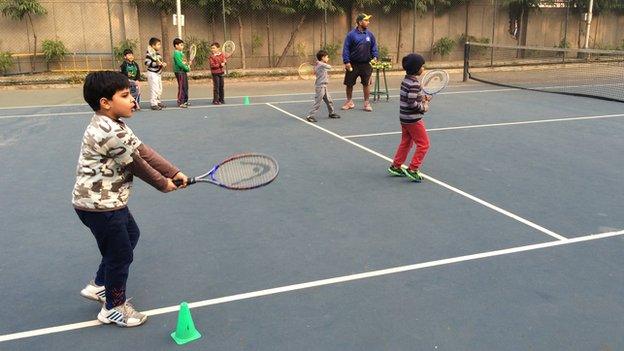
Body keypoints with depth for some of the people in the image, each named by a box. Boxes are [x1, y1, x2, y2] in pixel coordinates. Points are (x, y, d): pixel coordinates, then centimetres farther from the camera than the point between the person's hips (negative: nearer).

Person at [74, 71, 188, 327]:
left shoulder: (113, 126, 7)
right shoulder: (110, 133, -26)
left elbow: (143, 151, 4)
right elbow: (137, 165, -18)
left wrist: (174, 173, -1)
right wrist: (164, 184, -3)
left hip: (111, 201, 11)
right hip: (99, 206, -11)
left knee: (130, 235, 26)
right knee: (120, 254, 4)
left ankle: (99, 286, 40)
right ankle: (113, 308, 26)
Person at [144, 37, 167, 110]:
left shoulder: (158, 53, 13)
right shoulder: (150, 53, -15)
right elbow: (147, 62, -21)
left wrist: (163, 64, 5)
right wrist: (156, 64, -28)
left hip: (158, 73, 9)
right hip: (152, 73, -9)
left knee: (159, 89, 15)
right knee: (154, 89, -9)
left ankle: (158, 101, 27)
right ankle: (153, 104, -3)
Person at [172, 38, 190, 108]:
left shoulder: (181, 53, 15)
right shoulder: (177, 53, -14)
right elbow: (180, 63, -21)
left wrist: (187, 65, 4)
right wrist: (187, 68, -15)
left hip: (184, 71, 10)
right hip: (179, 71, -10)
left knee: (185, 87, 14)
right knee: (181, 87, -7)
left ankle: (185, 101, 23)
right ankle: (180, 102, -3)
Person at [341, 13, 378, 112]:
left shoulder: (370, 34, 4)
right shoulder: (351, 34, -6)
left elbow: (374, 47, 11)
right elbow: (346, 48, -5)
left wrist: (375, 57, -4)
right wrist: (346, 61, -11)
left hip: (366, 64, 2)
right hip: (353, 64, -1)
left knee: (366, 84, 3)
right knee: (349, 84, 7)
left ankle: (367, 103, 14)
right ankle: (349, 102, 25)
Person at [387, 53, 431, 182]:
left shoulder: (406, 80, 6)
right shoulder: (414, 84, -22)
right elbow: (412, 103, -26)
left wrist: (423, 97, 6)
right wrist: (424, 107, -11)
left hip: (405, 118, 9)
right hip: (413, 119, -9)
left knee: (405, 143, 21)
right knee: (423, 144, 1)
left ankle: (395, 166, 28)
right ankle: (412, 169, 3)